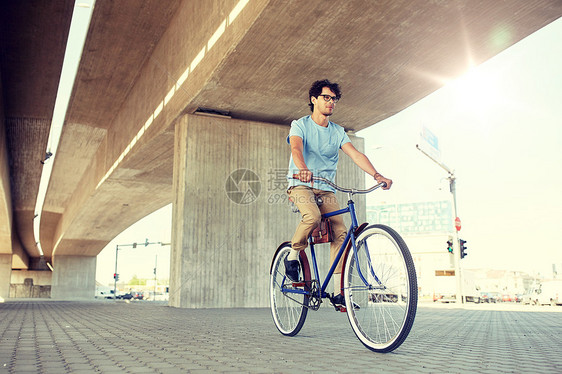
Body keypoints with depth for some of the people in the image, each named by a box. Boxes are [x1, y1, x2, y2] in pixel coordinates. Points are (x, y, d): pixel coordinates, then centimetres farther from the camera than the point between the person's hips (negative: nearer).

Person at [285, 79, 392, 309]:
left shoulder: (338, 132, 13)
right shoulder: (300, 125, 0)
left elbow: (356, 154, -2)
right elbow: (296, 148, -21)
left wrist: (376, 175, -20)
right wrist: (303, 169, -45)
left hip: (326, 189, 4)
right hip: (301, 185, -4)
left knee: (341, 234, -12)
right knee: (313, 216, -35)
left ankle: (338, 292, -5)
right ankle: (292, 256, -7)